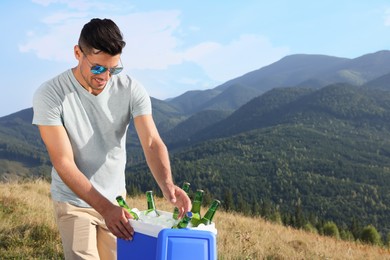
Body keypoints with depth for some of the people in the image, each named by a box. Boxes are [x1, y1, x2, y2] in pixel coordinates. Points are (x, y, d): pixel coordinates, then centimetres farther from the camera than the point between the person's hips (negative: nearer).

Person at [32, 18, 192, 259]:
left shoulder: (132, 90, -14)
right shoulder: (50, 95, -22)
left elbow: (152, 143, -22)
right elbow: (64, 163, -24)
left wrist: (167, 184, -43)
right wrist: (105, 208, -33)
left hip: (116, 199, 3)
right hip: (74, 201, -3)